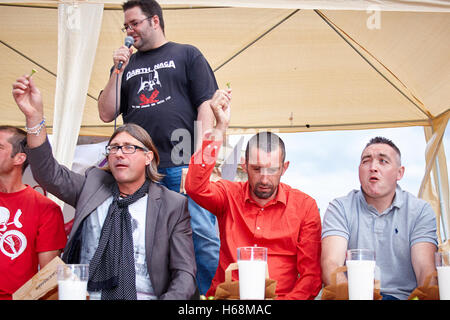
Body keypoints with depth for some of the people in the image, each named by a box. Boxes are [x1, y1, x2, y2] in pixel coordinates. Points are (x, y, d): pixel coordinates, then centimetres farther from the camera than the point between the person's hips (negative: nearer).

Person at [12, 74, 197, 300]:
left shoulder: (173, 205, 3)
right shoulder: (93, 185, 14)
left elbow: (185, 273, 1)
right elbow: (49, 173, 2)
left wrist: (171, 297, -20)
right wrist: (34, 116, -10)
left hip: (144, 296, -3)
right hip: (84, 295, 3)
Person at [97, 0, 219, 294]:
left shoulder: (187, 55, 12)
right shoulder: (126, 64, 22)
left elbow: (206, 105, 3)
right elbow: (106, 114, 15)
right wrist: (118, 71, 5)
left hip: (184, 167, -3)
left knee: (202, 234, -9)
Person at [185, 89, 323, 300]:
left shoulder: (305, 206, 6)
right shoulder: (229, 194, 7)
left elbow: (312, 274, 5)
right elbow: (195, 187, -15)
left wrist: (286, 299, -13)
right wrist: (220, 127, -15)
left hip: (281, 296, 1)